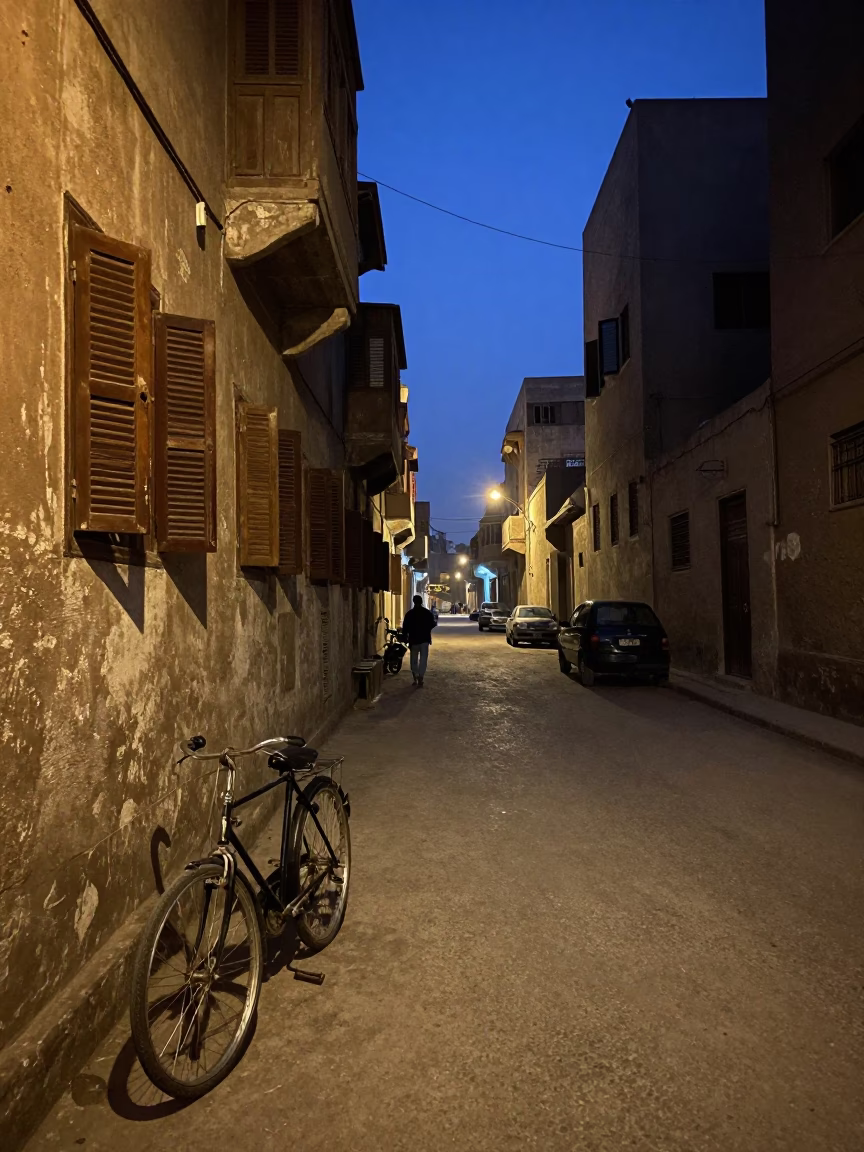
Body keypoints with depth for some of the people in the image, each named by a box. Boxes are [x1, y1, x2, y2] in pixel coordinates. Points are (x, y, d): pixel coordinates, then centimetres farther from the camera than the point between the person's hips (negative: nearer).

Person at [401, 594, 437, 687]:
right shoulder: (427, 613, -3)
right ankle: (420, 680, -8)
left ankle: (415, 678, 20)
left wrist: (406, 636, 10)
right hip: (425, 639, -1)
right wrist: (436, 621, 25)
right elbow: (432, 624, 3)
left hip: (413, 639, 1)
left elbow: (405, 627, -4)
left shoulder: (409, 613, -4)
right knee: (423, 659, 1)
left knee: (414, 659, 16)